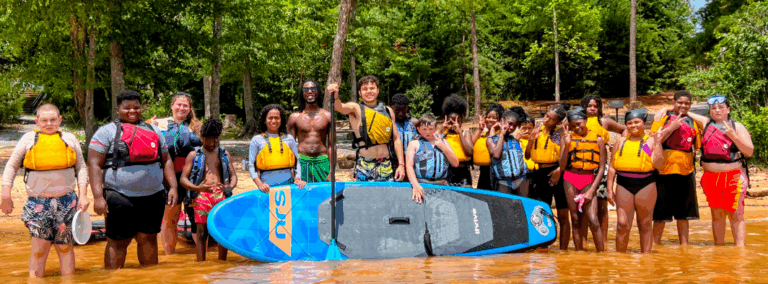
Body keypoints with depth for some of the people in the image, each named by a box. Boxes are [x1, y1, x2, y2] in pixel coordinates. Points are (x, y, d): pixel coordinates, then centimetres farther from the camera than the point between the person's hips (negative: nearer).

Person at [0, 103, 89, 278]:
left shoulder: (70, 139, 8)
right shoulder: (29, 139, 5)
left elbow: (81, 168, 12)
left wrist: (83, 195, 3)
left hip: (66, 202, 1)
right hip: (37, 203, -1)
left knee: (65, 247, 7)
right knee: (39, 249, -5)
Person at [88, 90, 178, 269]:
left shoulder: (153, 131, 17)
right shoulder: (107, 132, 2)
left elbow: (166, 161, 20)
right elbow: (94, 164, -5)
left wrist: (173, 187, 7)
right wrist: (98, 196, -14)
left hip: (153, 197, 4)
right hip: (120, 198, -4)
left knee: (149, 238, 10)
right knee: (118, 242, -1)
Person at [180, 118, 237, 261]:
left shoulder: (224, 154, 20)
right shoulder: (194, 155, 11)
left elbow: (233, 175, 18)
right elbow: (183, 179, 4)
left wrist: (230, 186, -7)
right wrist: (197, 188, -16)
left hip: (221, 194, 2)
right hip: (201, 196, -2)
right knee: (202, 231, -5)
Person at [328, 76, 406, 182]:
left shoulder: (388, 111, 13)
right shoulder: (356, 108, 1)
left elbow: (396, 139, 14)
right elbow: (340, 107, -21)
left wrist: (401, 164, 6)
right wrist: (335, 97, -44)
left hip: (386, 165, 3)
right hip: (364, 167, -3)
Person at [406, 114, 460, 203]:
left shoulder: (442, 141, 21)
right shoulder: (414, 144, 10)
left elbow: (455, 163, 16)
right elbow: (409, 166, -2)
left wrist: (443, 147, 3)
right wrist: (416, 185, -18)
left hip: (442, 185, 3)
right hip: (421, 184, -3)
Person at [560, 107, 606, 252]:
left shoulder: (597, 139, 2)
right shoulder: (569, 137, 6)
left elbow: (602, 168, 0)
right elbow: (562, 165, 2)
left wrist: (592, 190, -8)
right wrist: (567, 145, -10)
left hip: (589, 180, -2)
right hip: (570, 180, 2)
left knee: (593, 221, -13)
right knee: (575, 220, 4)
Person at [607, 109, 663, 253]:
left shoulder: (651, 141, 7)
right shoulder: (621, 142, 14)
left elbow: (658, 164, -7)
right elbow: (612, 167, 13)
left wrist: (657, 143, -10)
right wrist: (610, 189, 8)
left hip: (645, 185, -2)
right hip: (623, 185, 2)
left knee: (645, 225, 6)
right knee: (622, 224, -3)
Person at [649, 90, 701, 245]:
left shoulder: (693, 122, 14)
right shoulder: (662, 116, 3)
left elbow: (698, 146, 21)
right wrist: (672, 127, -14)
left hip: (685, 171, 4)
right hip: (664, 170, -3)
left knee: (683, 212, 9)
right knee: (661, 212, 0)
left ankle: (684, 244, 18)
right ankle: (655, 244, 10)